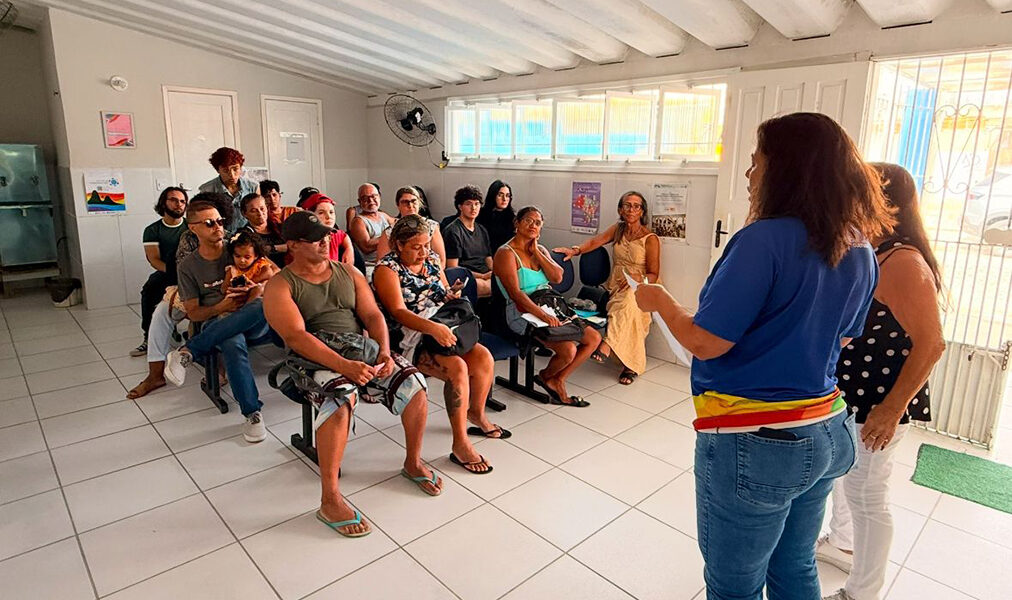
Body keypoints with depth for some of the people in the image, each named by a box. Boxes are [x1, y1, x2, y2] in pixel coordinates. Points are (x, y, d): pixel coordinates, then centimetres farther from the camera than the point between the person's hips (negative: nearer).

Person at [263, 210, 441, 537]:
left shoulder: (348, 272, 13)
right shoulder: (280, 287, -3)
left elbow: (372, 314, 7)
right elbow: (296, 336, -17)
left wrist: (385, 351, -13)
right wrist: (344, 365, -29)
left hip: (362, 353, 5)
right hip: (316, 361, -4)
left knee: (413, 382, -16)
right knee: (340, 395, -36)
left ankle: (413, 463, 8)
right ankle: (330, 500, -23)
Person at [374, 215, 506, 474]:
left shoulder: (431, 259, 11)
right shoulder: (387, 269, -11)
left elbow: (446, 296, 20)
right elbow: (398, 312, -24)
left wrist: (452, 295, -6)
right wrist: (432, 328, -39)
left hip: (442, 331, 7)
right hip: (408, 340, -7)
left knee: (483, 357, -11)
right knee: (457, 367, -28)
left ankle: (476, 414, 15)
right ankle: (460, 444, -19)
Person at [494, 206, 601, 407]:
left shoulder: (540, 250, 15)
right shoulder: (506, 253, -8)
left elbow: (557, 277, -2)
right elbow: (515, 294, -19)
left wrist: (535, 251, -5)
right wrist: (542, 315, -29)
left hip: (549, 309, 8)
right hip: (523, 314, -8)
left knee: (594, 338, -3)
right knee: (568, 349, -24)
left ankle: (557, 381, 4)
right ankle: (546, 376, 10)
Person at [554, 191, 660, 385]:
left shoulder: (650, 239, -4)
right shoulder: (618, 229, 11)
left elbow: (653, 274, -4)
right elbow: (595, 241, -4)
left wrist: (639, 278, -25)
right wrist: (575, 250, -22)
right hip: (616, 286, 5)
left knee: (627, 300, -37)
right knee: (625, 305, -25)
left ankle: (607, 346, -48)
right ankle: (632, 364, -16)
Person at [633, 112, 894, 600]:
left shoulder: (765, 239, -21)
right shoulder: (859, 252, 3)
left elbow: (706, 342, -21)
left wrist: (660, 300, -4)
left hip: (755, 445, -8)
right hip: (828, 433, 8)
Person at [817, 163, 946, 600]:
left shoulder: (903, 263, -23)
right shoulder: (867, 253, 6)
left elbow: (930, 345, -24)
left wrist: (891, 410, -23)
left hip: (876, 404, -9)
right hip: (846, 395, 9)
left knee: (865, 494, 6)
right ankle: (840, 543, 49)